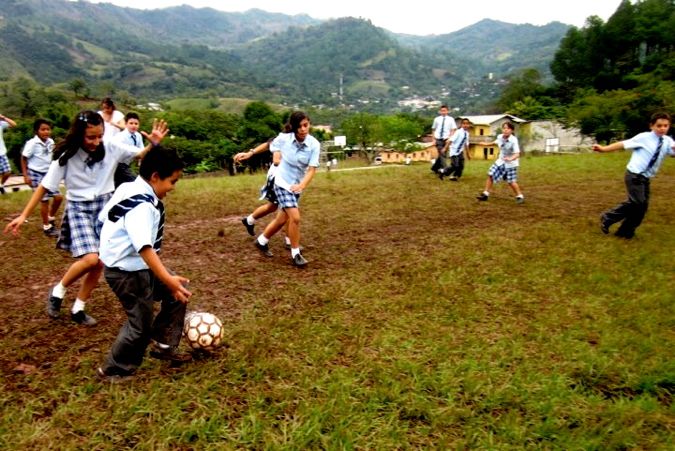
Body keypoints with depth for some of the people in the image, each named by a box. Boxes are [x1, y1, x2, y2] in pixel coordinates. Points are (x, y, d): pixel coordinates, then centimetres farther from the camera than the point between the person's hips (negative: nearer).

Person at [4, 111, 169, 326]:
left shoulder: (111, 148, -9)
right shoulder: (66, 156, -13)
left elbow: (141, 154, -1)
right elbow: (44, 186, -6)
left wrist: (153, 144, -24)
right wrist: (24, 215, -8)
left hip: (105, 206, 3)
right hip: (79, 209, -3)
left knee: (100, 264, 4)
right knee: (90, 259, -22)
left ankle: (78, 309, 23)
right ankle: (58, 291, 7)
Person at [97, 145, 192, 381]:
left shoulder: (128, 188, 4)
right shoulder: (142, 205, -27)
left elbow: (103, 217, 15)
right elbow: (145, 247, -37)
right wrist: (168, 279, -41)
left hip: (136, 266, 10)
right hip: (127, 271, -10)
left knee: (177, 293, 13)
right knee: (142, 323, 1)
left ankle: (164, 345, 23)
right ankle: (114, 369, 22)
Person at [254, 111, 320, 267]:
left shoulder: (314, 144, -16)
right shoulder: (283, 138, -16)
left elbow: (312, 169, -18)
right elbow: (273, 145, 9)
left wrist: (302, 185, -32)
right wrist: (276, 155, 0)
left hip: (297, 186, 3)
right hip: (282, 183, -3)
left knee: (281, 220, 14)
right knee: (295, 218, -17)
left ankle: (261, 241, 38)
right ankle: (295, 254, -1)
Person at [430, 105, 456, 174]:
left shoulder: (451, 119, 2)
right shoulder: (437, 119, 6)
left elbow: (453, 130, 1)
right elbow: (433, 129, 16)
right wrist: (434, 137, 6)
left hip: (446, 139, 1)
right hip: (438, 139, -1)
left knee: (441, 155, 7)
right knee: (442, 154, -11)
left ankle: (435, 168, 26)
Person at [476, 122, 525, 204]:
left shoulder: (513, 141, -26)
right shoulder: (500, 137, -8)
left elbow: (517, 154, -33)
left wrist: (510, 159, -52)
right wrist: (486, 144, 23)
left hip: (511, 164, -6)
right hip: (501, 161, 6)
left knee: (511, 182, -6)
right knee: (490, 175, 1)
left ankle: (520, 196, 13)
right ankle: (485, 194, 12)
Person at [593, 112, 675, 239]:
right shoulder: (644, 137, -8)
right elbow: (623, 144, -10)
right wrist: (604, 149, -17)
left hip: (646, 178, 6)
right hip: (634, 175, -6)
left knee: (643, 205, 7)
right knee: (637, 202, -17)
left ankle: (626, 231, 21)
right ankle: (607, 218, -2)